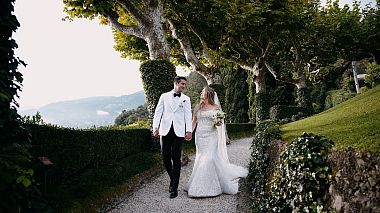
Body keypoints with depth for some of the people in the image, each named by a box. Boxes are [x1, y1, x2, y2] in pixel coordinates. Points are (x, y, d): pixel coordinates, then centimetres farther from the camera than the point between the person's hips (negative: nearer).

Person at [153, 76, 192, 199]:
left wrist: (189, 131, -12)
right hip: (165, 131, 1)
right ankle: (172, 178, 29)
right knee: (165, 158, 3)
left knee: (176, 159, -2)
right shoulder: (164, 96, 11)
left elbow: (188, 115, 1)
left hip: (179, 132, -1)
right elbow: (158, 112, 5)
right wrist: (155, 127, -8)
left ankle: (174, 187, 5)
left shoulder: (186, 99, 10)